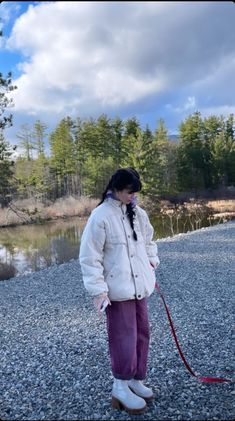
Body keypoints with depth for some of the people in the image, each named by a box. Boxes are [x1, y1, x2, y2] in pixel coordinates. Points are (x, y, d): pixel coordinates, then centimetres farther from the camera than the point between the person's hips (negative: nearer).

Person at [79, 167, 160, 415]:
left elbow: (148, 241, 21)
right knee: (124, 338, 0)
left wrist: (152, 261, 6)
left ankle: (137, 380, 35)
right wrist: (98, 289, -18)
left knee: (141, 334, 16)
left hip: (139, 286, 7)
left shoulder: (138, 213, 6)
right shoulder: (100, 216, -15)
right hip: (118, 290, -7)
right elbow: (89, 257, -14)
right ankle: (121, 388, 22)